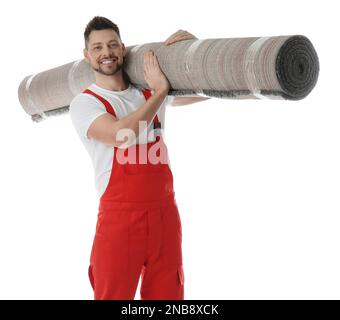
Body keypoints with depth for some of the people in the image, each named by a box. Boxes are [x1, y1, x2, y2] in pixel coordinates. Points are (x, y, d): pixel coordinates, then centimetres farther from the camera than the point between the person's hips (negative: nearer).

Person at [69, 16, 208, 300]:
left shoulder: (149, 91, 12)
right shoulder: (85, 103, -4)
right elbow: (120, 135, -23)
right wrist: (160, 91, -15)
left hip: (165, 212, 5)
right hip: (119, 216, -4)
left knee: (167, 294, 11)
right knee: (113, 295, 2)